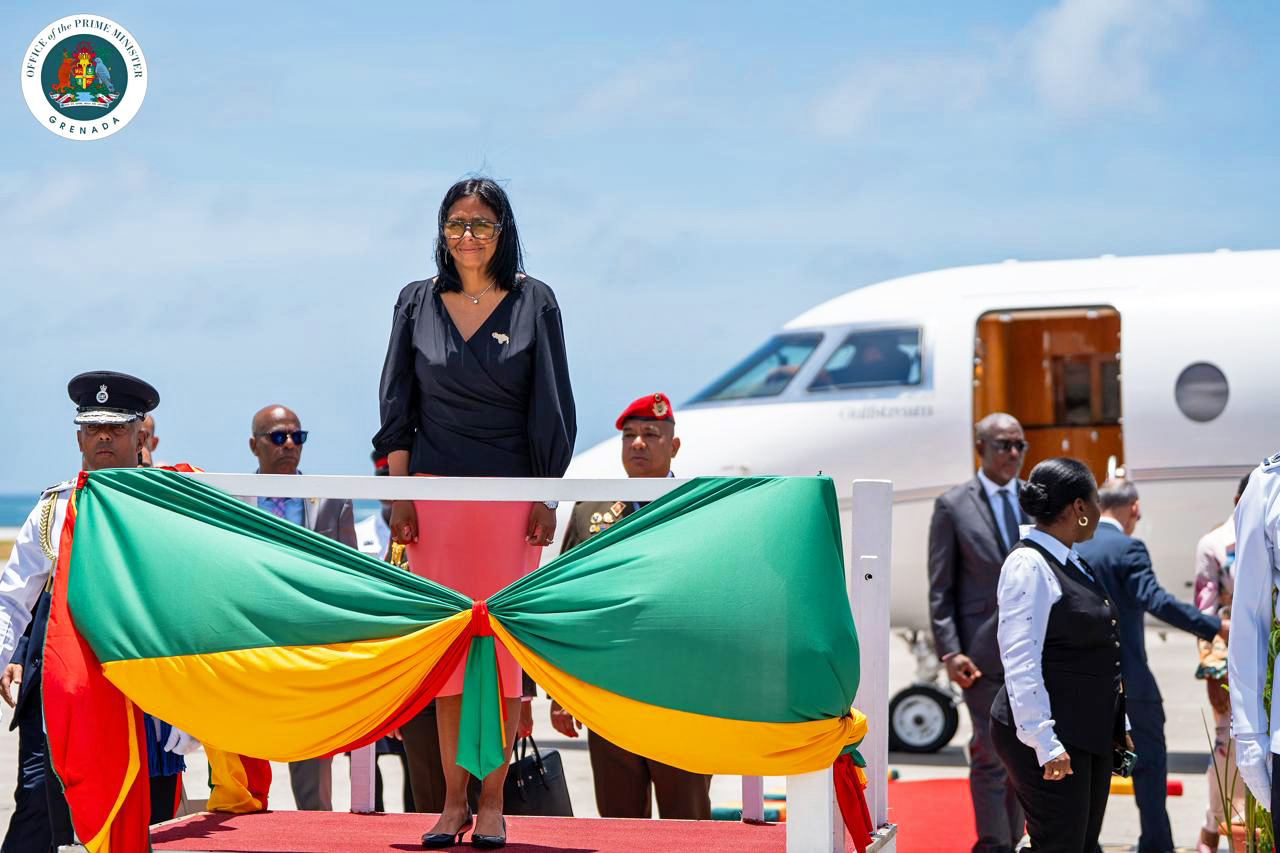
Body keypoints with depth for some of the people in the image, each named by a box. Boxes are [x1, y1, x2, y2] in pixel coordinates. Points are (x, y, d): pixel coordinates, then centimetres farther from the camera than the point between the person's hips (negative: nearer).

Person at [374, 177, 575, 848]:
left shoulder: (533, 303, 2)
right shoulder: (417, 303, 7)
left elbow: (551, 407, 1)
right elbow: (397, 407, 7)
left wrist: (546, 497, -4)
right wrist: (398, 495, -1)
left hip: (510, 491, -1)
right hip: (435, 491, 2)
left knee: (502, 641, -2)